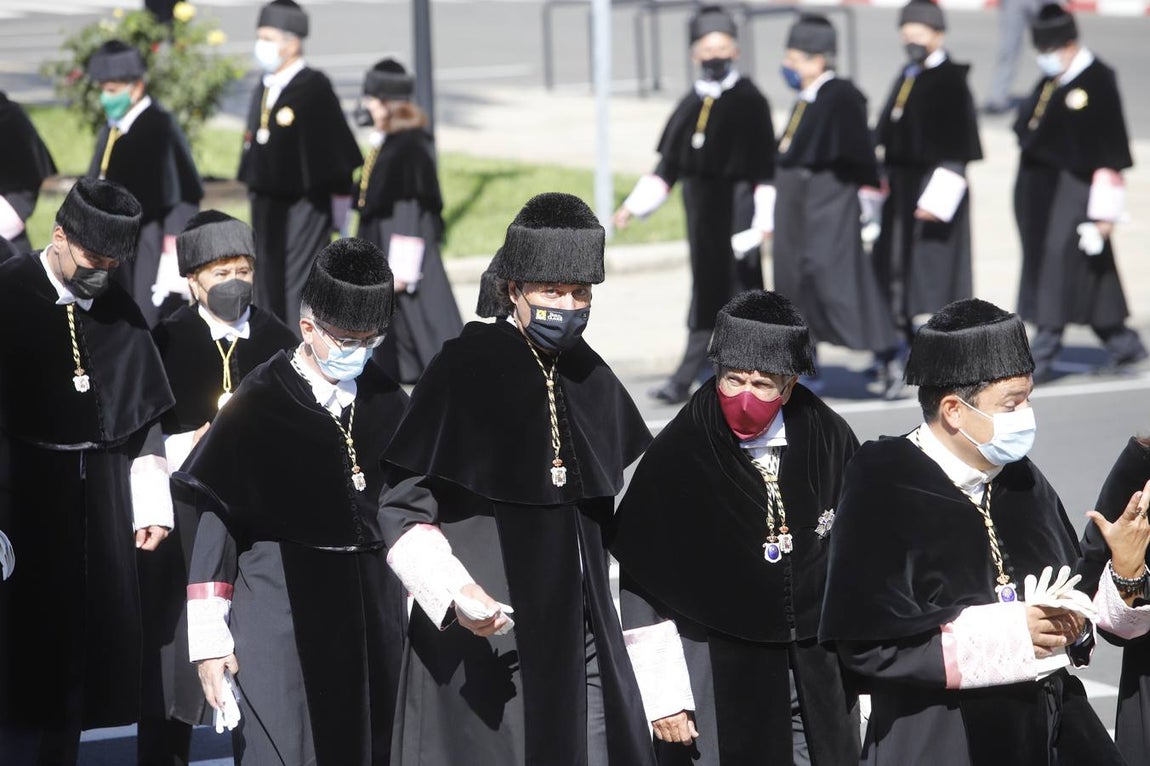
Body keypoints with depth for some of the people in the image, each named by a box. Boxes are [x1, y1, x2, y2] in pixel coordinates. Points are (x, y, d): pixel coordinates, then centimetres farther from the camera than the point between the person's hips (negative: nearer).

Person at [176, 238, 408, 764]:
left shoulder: (387, 402, 7)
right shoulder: (257, 404, -7)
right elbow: (214, 519, -6)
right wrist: (209, 640, -9)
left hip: (373, 616, 5)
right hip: (280, 621, -5)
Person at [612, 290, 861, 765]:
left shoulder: (827, 440, 0)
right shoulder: (675, 459, -8)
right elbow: (641, 589, -4)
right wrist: (662, 695, -5)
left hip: (816, 674, 3)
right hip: (719, 681, -3)